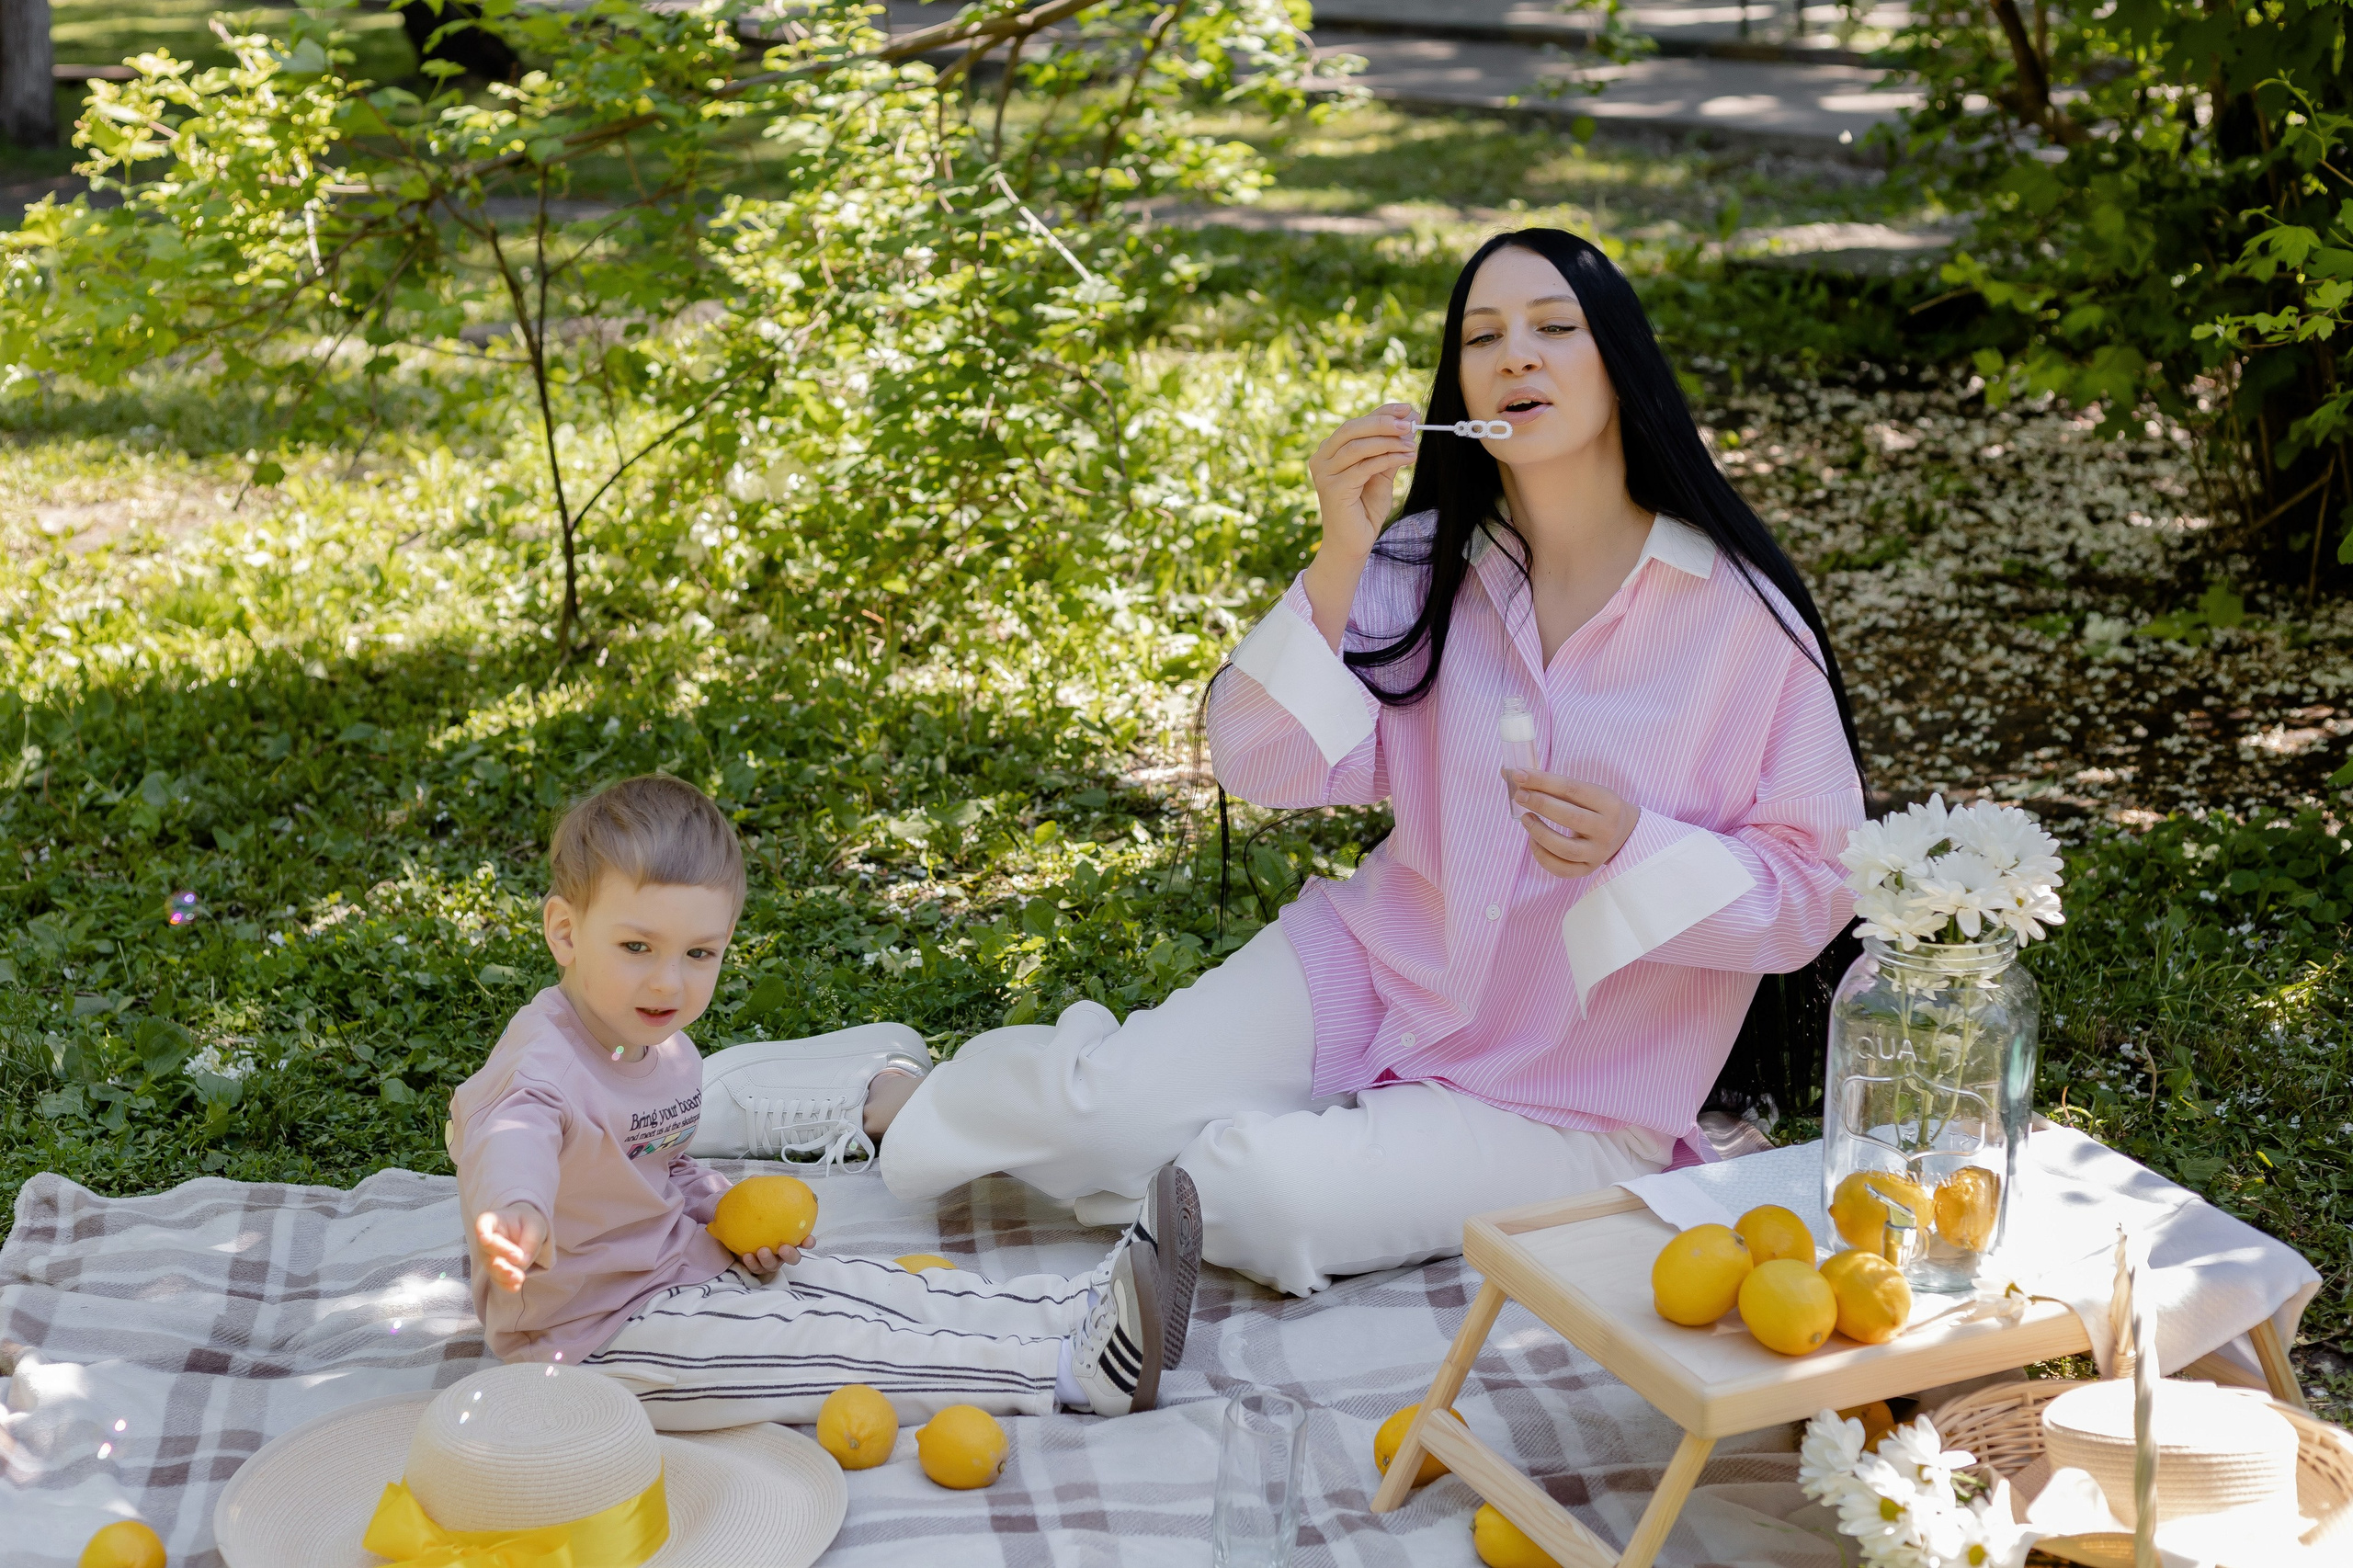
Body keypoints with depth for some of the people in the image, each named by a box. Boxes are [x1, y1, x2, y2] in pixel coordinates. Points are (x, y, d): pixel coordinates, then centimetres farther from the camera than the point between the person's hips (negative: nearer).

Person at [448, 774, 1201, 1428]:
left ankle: (1087, 1308, -7)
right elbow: (512, 1136, -49)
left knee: (873, 1289, -2)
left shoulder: (663, 1049, 6)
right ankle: (1073, 1369, -24)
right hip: (593, 1336, -9)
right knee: (816, 1345, -19)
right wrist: (516, 1213, -72)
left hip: (677, 1272, 9)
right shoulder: (545, 1061, -25)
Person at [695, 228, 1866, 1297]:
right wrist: (1339, 560, -24)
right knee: (1102, 1098, -16)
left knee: (1264, 1199, -27)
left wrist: (1632, 848, -25)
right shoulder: (1422, 568, -2)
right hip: (1375, 974, 3)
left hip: (1569, 1106, -3)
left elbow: (1812, 884, -7)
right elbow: (1266, 767, -12)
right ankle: (891, 1101, 14)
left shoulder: (1738, 616, -11)